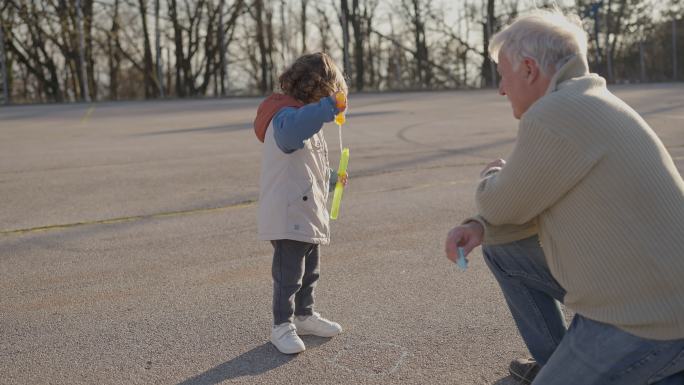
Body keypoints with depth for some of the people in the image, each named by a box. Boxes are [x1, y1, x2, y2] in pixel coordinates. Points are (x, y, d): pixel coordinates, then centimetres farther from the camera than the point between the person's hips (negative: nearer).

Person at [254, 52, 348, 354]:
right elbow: (291, 130, -47)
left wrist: (331, 178, 27)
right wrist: (327, 108, -52)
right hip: (288, 216, -10)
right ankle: (282, 326, 12)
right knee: (288, 274, -2)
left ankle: (304, 316, 35)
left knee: (310, 271, 20)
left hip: (309, 215, 10)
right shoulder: (286, 116, -19)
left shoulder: (308, 119, 17)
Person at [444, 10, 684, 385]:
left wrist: (492, 178, 13)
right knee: (500, 249, 16)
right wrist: (478, 227, -1)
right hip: (633, 282, 10)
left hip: (644, 317, -9)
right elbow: (533, 207, 16)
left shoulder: (552, 117, -23)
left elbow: (502, 205, -9)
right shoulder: (584, 108, 10)